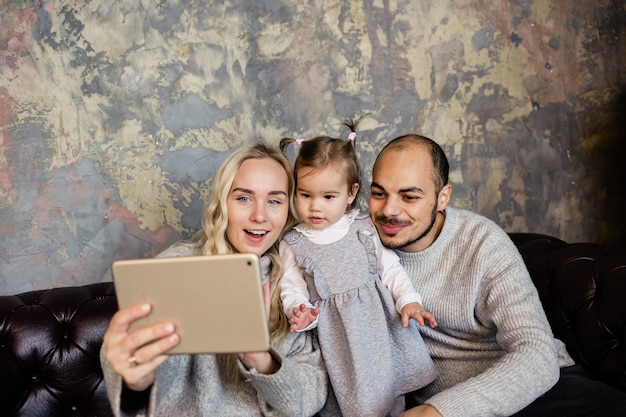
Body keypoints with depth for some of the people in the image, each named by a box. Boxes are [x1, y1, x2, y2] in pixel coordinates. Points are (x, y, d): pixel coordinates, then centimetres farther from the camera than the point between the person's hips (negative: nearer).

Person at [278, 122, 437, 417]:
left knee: (390, 391, 10)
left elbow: (390, 269, 5)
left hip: (380, 323, 2)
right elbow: (292, 290, -2)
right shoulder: (293, 244, 0)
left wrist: (409, 301, -8)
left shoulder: (365, 229, 2)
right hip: (337, 334, -1)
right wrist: (301, 313, -22)